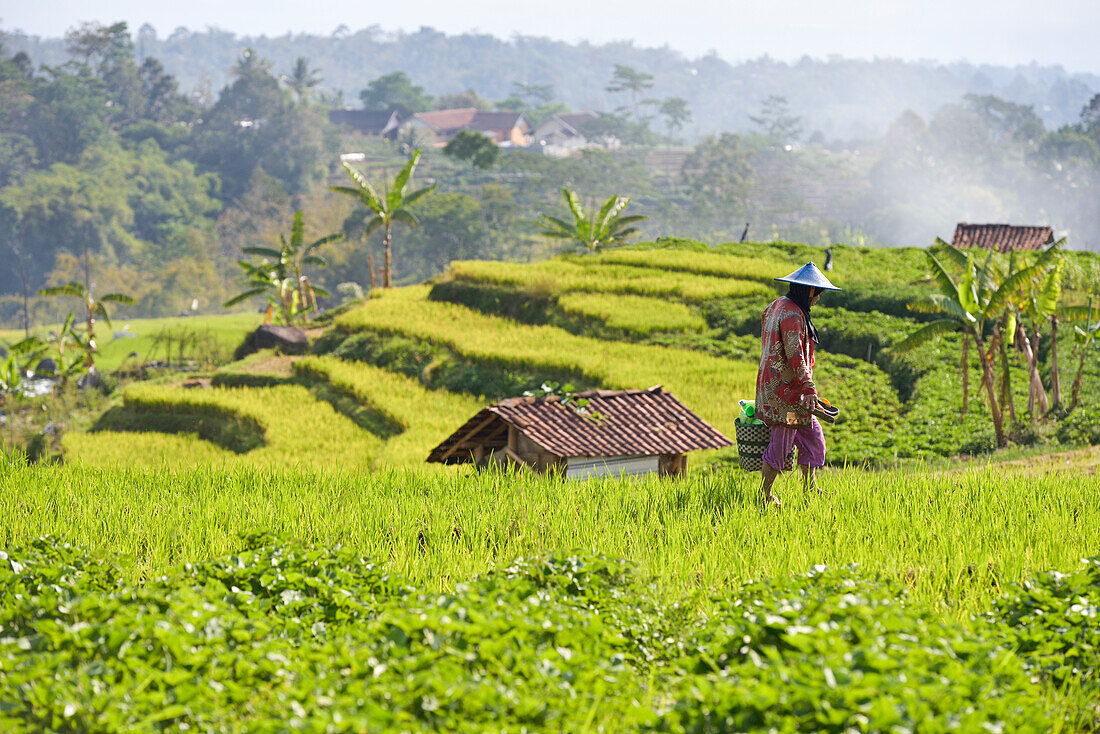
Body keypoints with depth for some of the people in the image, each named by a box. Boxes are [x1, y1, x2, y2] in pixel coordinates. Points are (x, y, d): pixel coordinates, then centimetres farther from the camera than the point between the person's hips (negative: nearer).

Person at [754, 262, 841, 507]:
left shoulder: (775, 307, 14)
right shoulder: (792, 314, -17)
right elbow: (794, 354, -24)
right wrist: (809, 387, -26)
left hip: (771, 383, 10)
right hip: (786, 388, -10)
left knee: (812, 436, 13)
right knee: (781, 442, -3)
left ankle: (809, 490, 17)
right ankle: (765, 494, 4)